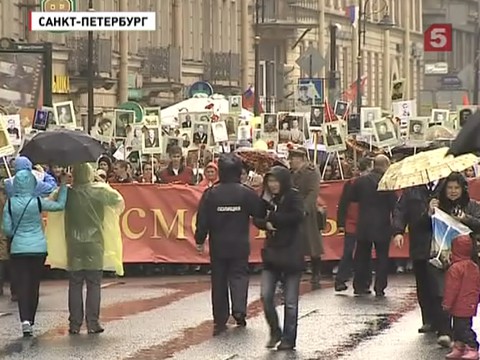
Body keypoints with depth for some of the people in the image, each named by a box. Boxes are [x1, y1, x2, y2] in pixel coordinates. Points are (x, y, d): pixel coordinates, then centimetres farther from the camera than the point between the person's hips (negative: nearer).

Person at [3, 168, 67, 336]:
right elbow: (60, 204, 2)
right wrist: (63, 184, 9)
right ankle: (31, 322, 18)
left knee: (21, 284, 1)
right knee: (34, 285, 11)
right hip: (38, 248, 0)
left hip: (18, 249, 0)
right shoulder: (38, 202, -9)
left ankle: (25, 320, -19)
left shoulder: (10, 204, -7)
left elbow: (7, 230, -3)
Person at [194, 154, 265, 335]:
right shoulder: (246, 193, -9)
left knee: (219, 280, 9)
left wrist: (200, 240, 7)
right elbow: (261, 213, -1)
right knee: (239, 276, 8)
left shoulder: (210, 194, -6)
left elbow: (203, 220, -4)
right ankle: (239, 309, -15)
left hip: (218, 245, 1)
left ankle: (220, 320, 9)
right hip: (240, 245, -1)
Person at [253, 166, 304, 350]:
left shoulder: (293, 197, -8)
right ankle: (275, 331, 18)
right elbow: (257, 219, 8)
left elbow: (297, 216, -24)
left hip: (291, 254, -5)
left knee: (290, 300, 1)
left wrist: (272, 217, -18)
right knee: (266, 295, -2)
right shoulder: (268, 198, 8)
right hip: (272, 252, 5)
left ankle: (288, 339, 11)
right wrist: (265, 224, -15)